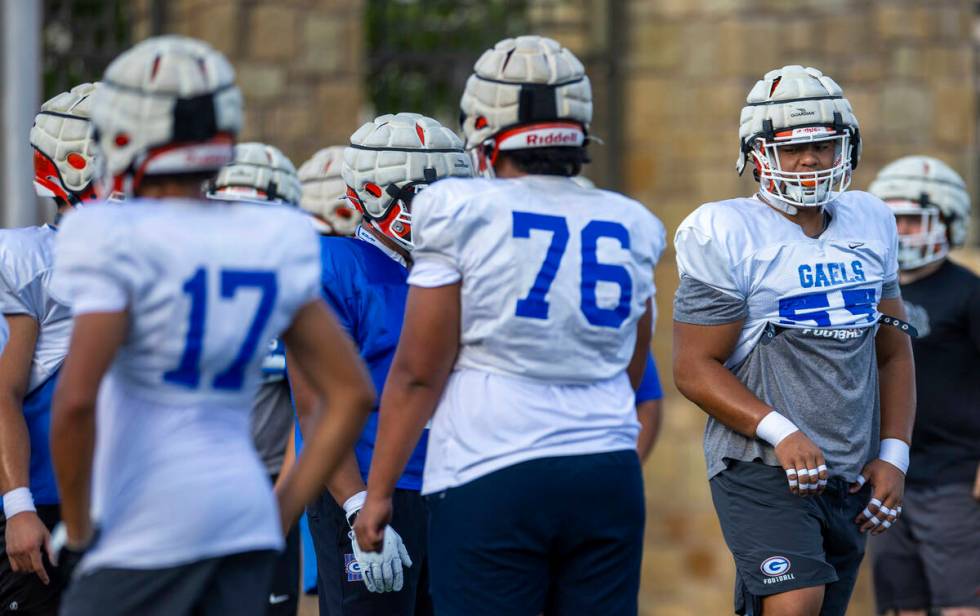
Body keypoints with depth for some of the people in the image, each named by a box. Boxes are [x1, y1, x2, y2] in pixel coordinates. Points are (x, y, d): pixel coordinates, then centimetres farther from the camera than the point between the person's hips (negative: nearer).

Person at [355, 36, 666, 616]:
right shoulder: (628, 227, 9)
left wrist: (379, 492, 2)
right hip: (608, 479, 4)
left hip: (491, 480, -4)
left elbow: (419, 373, -4)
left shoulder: (464, 217, -6)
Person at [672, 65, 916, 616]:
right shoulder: (729, 237, -8)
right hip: (763, 467, -6)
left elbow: (893, 353, 17)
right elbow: (694, 368, -11)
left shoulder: (869, 226, 12)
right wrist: (780, 432, -23)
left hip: (852, 478, 7)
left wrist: (893, 456, 5)